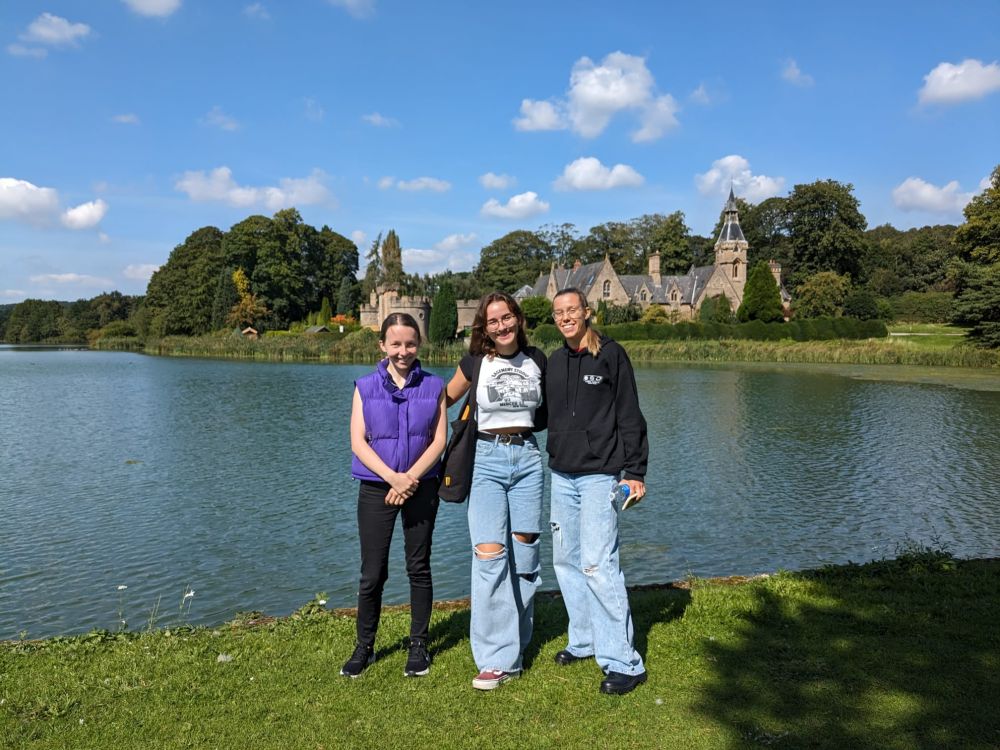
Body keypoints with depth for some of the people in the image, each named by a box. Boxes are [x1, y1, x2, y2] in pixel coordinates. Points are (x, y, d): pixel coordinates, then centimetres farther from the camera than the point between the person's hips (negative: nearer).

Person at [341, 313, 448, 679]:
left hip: (422, 487, 0)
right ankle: (364, 646, 21)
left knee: (419, 568, 8)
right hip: (376, 488, 0)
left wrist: (411, 478, -15)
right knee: (372, 574, 4)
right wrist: (393, 477, -17)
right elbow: (358, 442, -5)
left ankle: (418, 645, 22)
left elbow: (439, 439, -3)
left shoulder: (433, 386, 3)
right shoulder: (366, 387, 2)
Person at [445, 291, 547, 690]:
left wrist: (525, 427, 5)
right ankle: (498, 659, -5)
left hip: (527, 458, 3)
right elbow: (445, 399, 12)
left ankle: (515, 641, 24)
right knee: (490, 555, -13)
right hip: (486, 459, -2)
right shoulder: (474, 362, -1)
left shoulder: (536, 360, 6)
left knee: (524, 554, 5)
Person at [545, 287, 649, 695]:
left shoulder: (611, 355, -4)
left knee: (598, 563, -12)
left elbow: (630, 416, -6)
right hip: (561, 476, 7)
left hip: (600, 475, -7)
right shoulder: (553, 362, 12)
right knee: (566, 561, 11)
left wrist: (635, 471, -10)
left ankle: (622, 661, -4)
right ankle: (584, 640, 27)